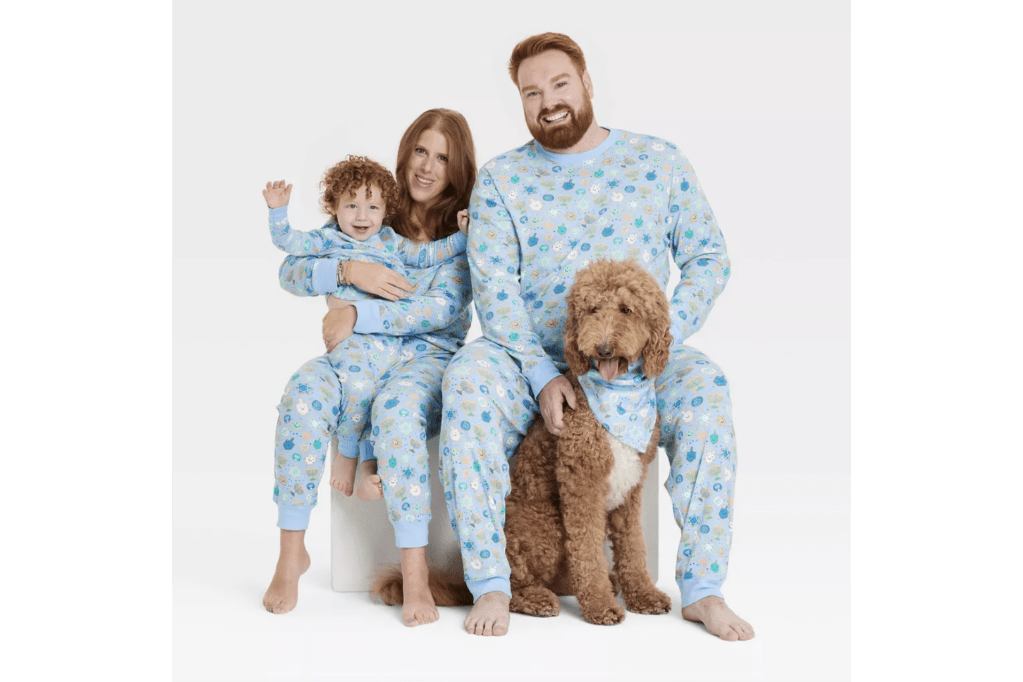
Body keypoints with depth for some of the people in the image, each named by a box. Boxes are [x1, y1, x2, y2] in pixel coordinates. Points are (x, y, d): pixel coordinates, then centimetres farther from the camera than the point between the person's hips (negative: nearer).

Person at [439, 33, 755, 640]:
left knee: (705, 387, -30)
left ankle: (703, 588, -21)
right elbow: (493, 288, -4)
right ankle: (490, 584, -23)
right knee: (467, 378, -30)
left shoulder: (659, 161, 7)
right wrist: (543, 374, -18)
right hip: (534, 363, 0)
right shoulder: (500, 180, 5)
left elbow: (708, 258, 6)